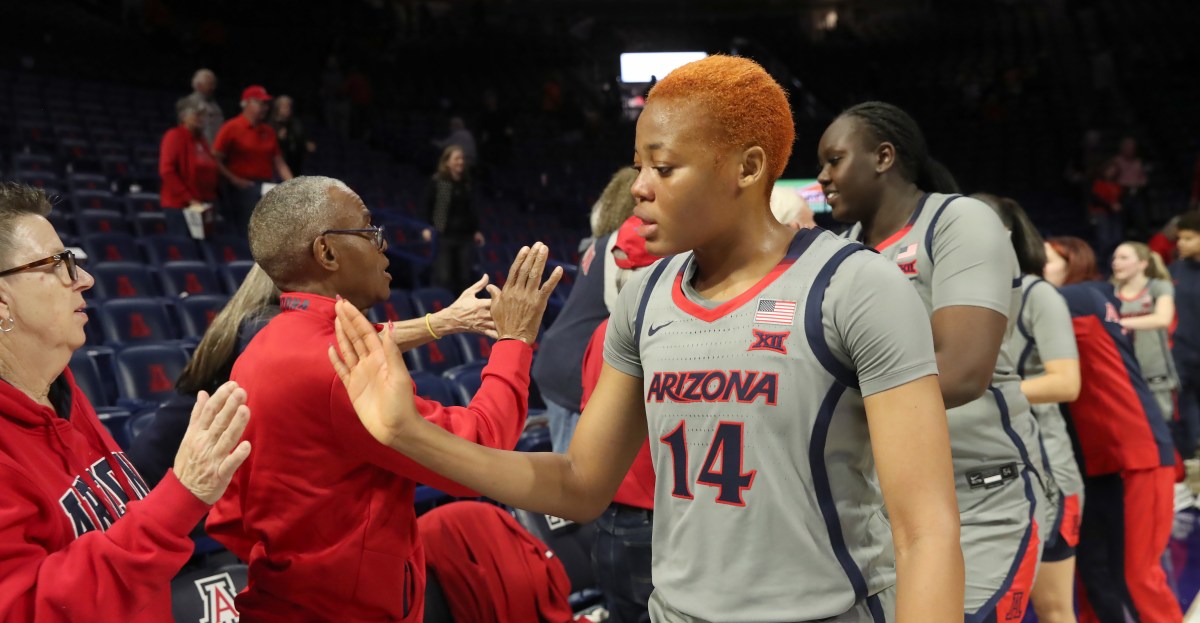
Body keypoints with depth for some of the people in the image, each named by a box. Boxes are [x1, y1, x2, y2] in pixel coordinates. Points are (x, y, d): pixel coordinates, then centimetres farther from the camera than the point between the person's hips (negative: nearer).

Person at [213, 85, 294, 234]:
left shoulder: (268, 132, 14)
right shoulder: (231, 128, -2)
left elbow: (279, 163, 14)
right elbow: (215, 160, -6)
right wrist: (234, 180, -15)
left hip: (265, 189, 5)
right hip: (242, 188, -5)